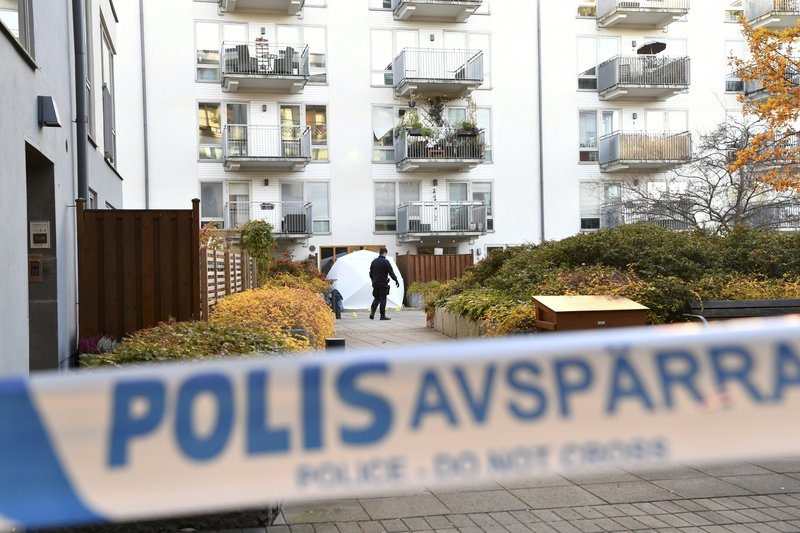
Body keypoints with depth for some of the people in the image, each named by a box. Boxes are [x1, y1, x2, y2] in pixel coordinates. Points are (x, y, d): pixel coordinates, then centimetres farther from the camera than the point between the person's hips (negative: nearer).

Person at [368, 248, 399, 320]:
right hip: (383, 284, -6)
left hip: (375, 283, 6)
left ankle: (372, 312, 1)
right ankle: (382, 316, 1)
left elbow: (370, 273, 17)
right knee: (383, 299, -1)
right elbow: (391, 273, -12)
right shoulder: (385, 262, -11)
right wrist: (396, 280, -4)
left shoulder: (374, 261, 10)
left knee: (376, 298, 16)